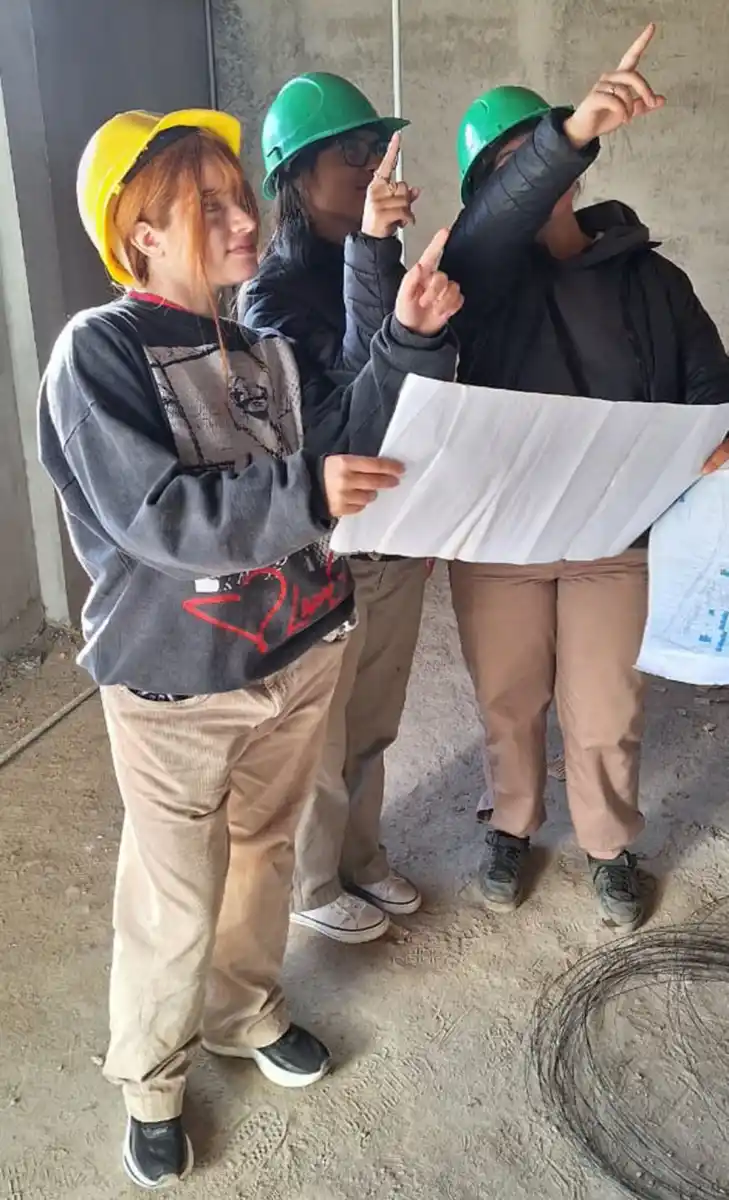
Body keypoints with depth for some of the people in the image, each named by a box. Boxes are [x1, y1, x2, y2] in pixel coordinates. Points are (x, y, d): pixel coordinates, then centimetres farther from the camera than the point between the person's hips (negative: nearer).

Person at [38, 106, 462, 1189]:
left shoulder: (264, 348, 5)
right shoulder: (99, 352, -15)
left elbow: (348, 440, 1)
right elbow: (150, 514, -25)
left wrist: (410, 343, -12)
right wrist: (300, 493, -36)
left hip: (297, 654, 6)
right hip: (176, 682, -6)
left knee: (263, 849, 22)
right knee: (177, 897, 8)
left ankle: (245, 1011, 48)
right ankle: (151, 1077, 35)